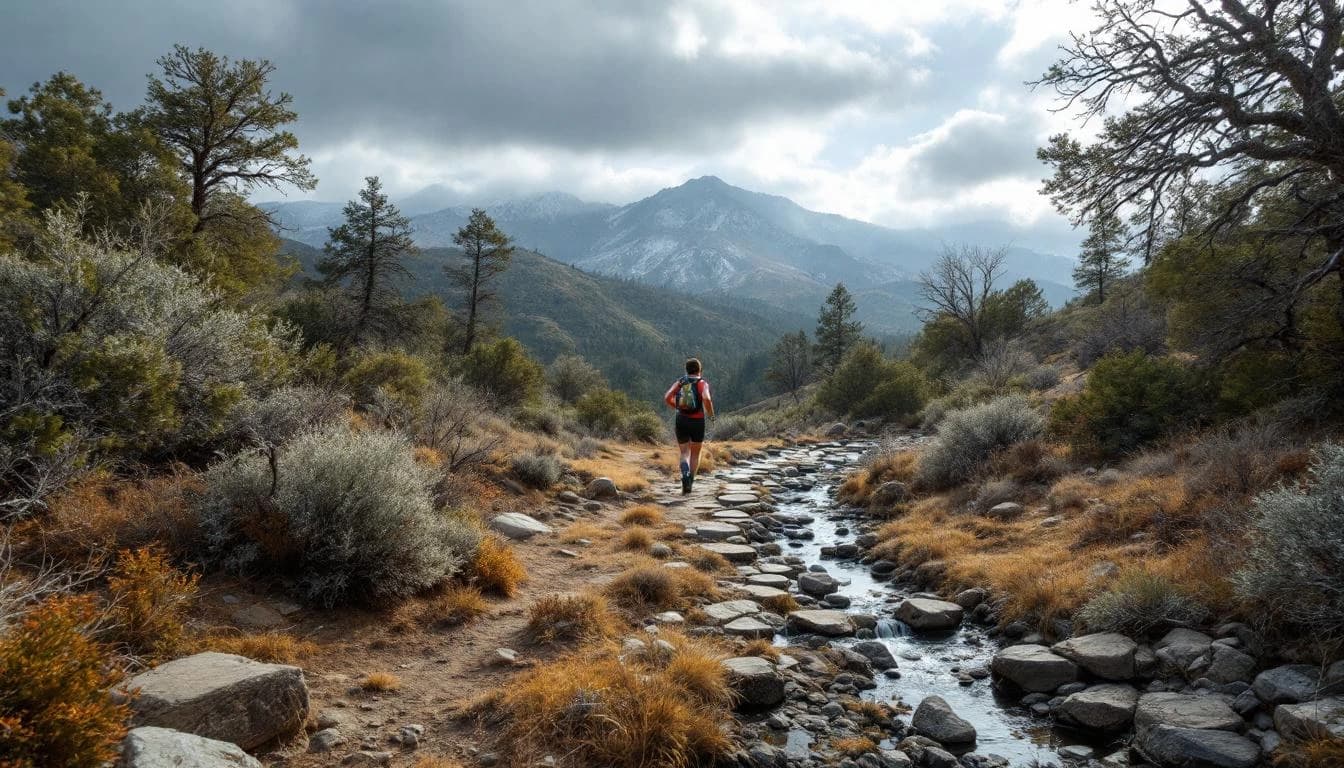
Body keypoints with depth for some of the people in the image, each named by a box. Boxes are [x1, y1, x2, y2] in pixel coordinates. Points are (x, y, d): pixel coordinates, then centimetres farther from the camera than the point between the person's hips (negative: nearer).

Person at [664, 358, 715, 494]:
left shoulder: (679, 382, 7)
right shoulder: (702, 383, -4)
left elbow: (667, 398, -5)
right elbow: (706, 399, -25)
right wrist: (711, 413, -6)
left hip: (681, 421, 2)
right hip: (697, 422, -2)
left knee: (685, 454, 10)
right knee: (695, 454, 18)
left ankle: (685, 475, -21)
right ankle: (690, 483, 10)